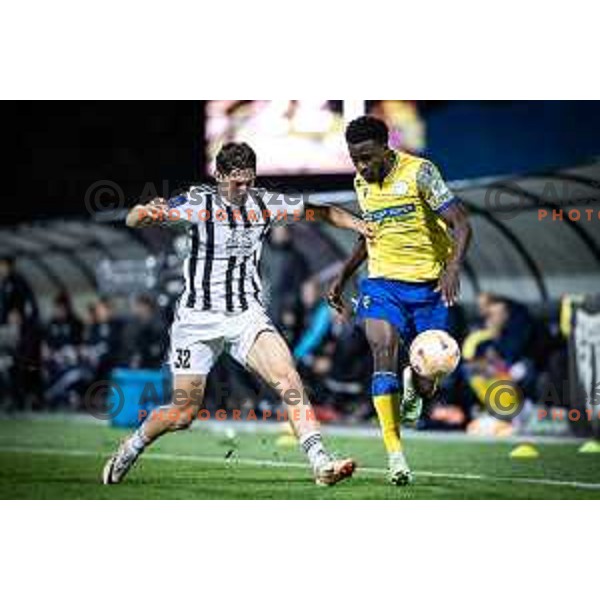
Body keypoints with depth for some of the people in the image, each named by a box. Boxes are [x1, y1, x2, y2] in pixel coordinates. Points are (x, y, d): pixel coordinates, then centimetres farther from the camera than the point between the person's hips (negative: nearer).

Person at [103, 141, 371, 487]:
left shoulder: (265, 203, 2)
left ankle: (321, 463, -26)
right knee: (183, 414, 2)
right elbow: (133, 221, -12)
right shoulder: (197, 203, -8)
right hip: (198, 318, -2)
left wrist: (358, 224, -4)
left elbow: (320, 212, 12)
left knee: (288, 378, -22)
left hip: (247, 315, 2)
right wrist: (146, 212, -36)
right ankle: (131, 448, 30)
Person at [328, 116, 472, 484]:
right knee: (384, 352, -24)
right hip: (382, 284, 3)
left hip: (429, 287, -3)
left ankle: (414, 386, 38)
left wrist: (453, 267, -30)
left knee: (426, 386, -4)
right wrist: (343, 277, 21)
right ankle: (395, 454, -24)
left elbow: (461, 224, -14)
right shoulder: (361, 184, 7)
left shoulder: (419, 172, -11)